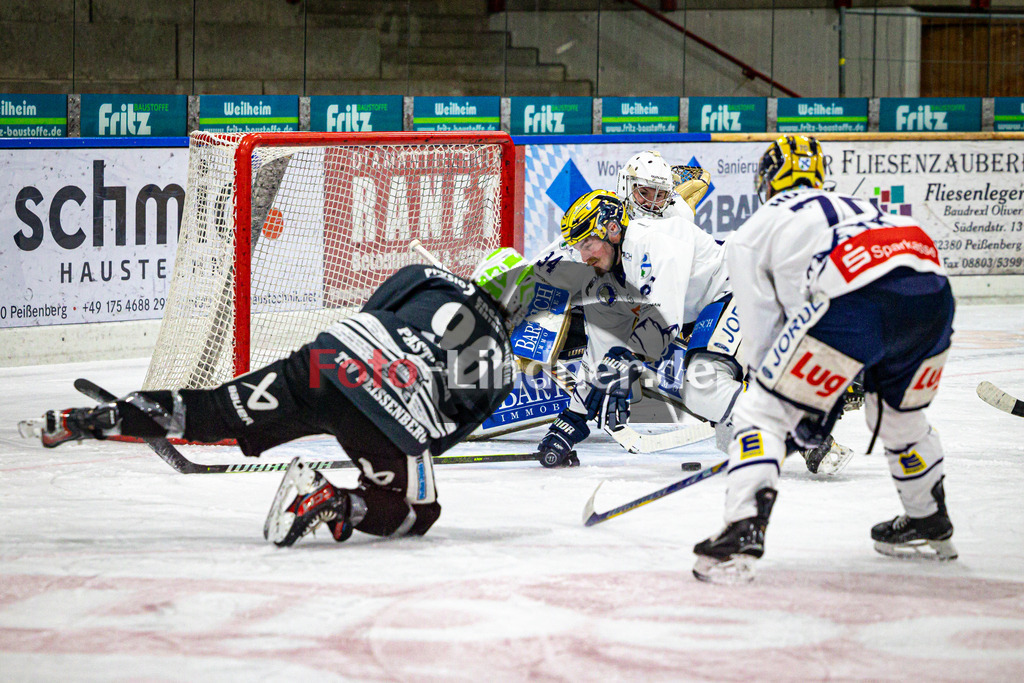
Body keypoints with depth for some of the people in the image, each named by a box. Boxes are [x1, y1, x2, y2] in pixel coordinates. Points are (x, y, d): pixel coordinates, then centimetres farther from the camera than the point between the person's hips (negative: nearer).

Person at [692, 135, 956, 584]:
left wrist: (803, 412, 32)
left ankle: (742, 534, -10)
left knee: (762, 411, 5)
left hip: (855, 301, -6)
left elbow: (761, 335, 22)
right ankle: (930, 525, 45)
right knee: (899, 416, 33)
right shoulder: (855, 205, 41)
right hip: (934, 295, 6)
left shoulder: (755, 232, 26)